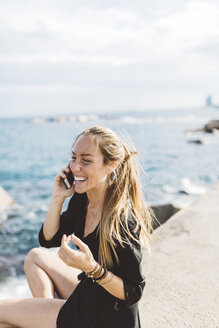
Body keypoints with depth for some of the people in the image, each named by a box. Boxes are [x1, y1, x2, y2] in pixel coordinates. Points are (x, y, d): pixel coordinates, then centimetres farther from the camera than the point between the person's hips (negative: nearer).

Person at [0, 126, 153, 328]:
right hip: (88, 294, 8)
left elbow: (133, 292, -22)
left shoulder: (122, 220, -29)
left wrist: (91, 268, -37)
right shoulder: (81, 199, -5)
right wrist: (57, 198, -7)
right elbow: (48, 240, 7)